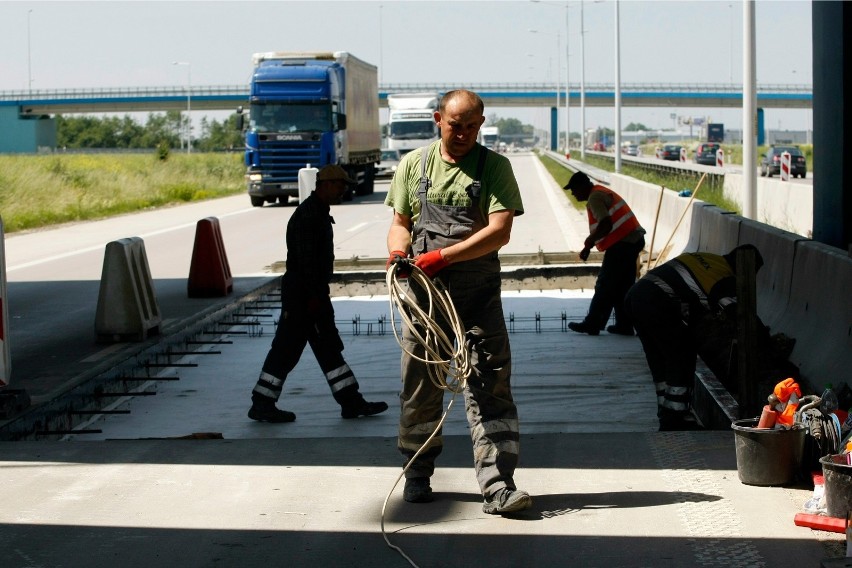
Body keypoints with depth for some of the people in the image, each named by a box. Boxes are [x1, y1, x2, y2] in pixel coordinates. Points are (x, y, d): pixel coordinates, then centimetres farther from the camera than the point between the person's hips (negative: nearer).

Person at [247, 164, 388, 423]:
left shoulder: (320, 213, 16)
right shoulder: (307, 214, -17)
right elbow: (305, 259, -23)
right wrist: (314, 295, -23)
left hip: (314, 293, 11)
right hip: (300, 294, -11)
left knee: (329, 348, 11)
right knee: (287, 349, -4)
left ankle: (351, 402, 14)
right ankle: (262, 405, 3)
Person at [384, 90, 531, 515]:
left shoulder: (494, 166, 1)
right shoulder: (413, 164, 10)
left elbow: (500, 231, -10)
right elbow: (400, 222, 17)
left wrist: (442, 256, -19)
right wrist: (398, 250, -7)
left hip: (478, 292, -2)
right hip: (424, 289, 2)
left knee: (490, 387, -7)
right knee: (420, 383, 9)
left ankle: (497, 487, -8)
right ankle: (417, 476, 25)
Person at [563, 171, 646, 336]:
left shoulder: (595, 197, -12)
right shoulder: (602, 192, 20)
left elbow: (606, 225, -24)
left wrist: (589, 243, -11)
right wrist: (590, 244, 14)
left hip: (621, 244, -10)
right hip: (633, 240, 10)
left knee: (604, 286, -3)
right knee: (622, 286, 14)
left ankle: (592, 324, 1)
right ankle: (624, 325, 16)